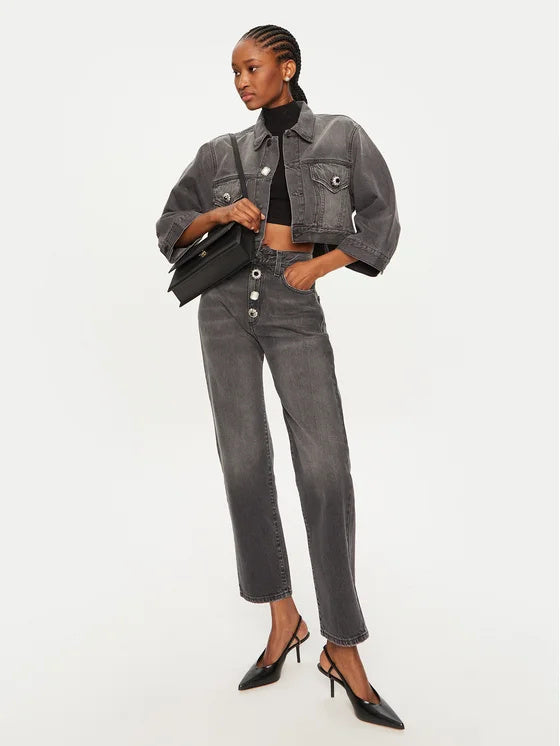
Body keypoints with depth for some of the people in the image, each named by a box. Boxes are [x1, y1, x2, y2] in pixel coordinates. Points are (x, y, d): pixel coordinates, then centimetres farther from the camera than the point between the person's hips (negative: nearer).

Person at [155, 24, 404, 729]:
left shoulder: (340, 135, 9)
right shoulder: (222, 152, 14)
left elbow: (381, 221, 6)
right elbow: (170, 228, 15)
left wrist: (316, 266, -6)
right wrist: (220, 214, -4)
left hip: (295, 305, -2)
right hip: (227, 300, 3)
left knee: (324, 467, -11)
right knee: (245, 460, -1)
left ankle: (342, 650, 2)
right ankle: (284, 619, 16)